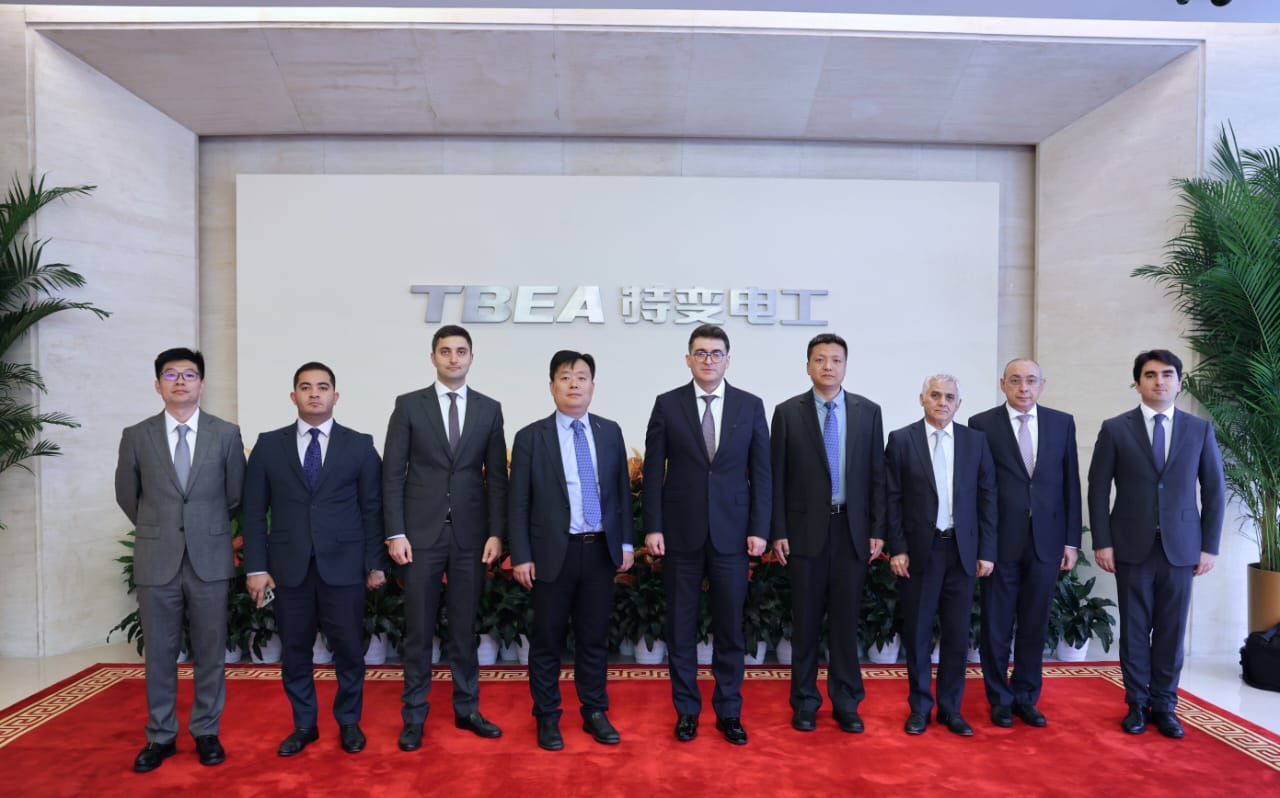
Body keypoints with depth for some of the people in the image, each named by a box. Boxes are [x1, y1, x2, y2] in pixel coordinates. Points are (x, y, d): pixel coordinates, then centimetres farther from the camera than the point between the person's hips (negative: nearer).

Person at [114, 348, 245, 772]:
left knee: (210, 653, 8)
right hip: (157, 561, 1)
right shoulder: (136, 436, 1)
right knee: (159, 653, 9)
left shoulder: (226, 434, -1)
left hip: (210, 560, 0)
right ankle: (161, 736, 24)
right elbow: (127, 496, 13)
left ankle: (206, 733, 21)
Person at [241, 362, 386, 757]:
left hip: (343, 565, -1)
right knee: (295, 650, 10)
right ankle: (304, 725, 28)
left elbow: (372, 509, 2)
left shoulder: (360, 445, 3)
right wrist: (256, 566, -1)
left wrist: (375, 563, -2)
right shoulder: (269, 445, 6)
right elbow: (254, 511, 5)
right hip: (289, 567, 1)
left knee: (349, 649, 5)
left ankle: (349, 722, 25)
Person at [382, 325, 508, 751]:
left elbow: (497, 476, 5)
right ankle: (414, 717, 20)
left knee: (464, 628, 10)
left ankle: (467, 709, 25)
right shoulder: (409, 405, 2)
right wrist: (395, 533, -7)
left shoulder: (489, 409, 6)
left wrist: (496, 533, -2)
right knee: (419, 630, 6)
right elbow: (393, 474, -1)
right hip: (422, 533, -1)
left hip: (470, 535, 2)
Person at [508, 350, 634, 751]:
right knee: (548, 640, 8)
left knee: (594, 637, 12)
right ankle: (547, 717, 24)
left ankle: (595, 712, 27)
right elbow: (519, 503, -3)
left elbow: (622, 490, 9)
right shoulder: (530, 437, -3)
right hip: (553, 552, -2)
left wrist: (625, 542, 6)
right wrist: (521, 556, -7)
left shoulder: (610, 432, 6)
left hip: (601, 550, 3)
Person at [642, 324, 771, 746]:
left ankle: (728, 711, 23)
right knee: (681, 625, 9)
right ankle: (686, 710, 24)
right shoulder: (667, 405, 1)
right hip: (681, 532, 0)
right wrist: (652, 527, -5)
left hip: (732, 532, 1)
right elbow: (653, 471, 0)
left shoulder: (750, 406, 3)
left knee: (729, 626, 8)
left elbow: (761, 472, 3)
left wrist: (759, 529, -3)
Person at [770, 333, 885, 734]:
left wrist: (878, 530, 1)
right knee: (806, 620, 7)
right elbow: (777, 477, -1)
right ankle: (805, 701, 20)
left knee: (846, 619, 8)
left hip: (852, 530, 1)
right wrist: (778, 532, -5)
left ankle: (846, 703, 21)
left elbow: (877, 475, 5)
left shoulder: (868, 411, 5)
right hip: (806, 529, -1)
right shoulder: (788, 412, 0)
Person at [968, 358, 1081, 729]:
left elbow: (1071, 484, 7)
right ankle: (1000, 700, 23)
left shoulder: (1062, 423, 6)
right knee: (997, 626, 7)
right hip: (1000, 541, -2)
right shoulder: (982, 424, -3)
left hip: (1046, 541, 2)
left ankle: (1026, 698, 27)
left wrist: (1072, 540, 3)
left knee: (1034, 625, 11)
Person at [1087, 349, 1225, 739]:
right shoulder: (1115, 429, 0)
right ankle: (1137, 705, 19)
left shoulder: (1200, 430, 5)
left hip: (1181, 547, 1)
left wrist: (1209, 546, 1)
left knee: (1171, 630, 7)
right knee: (1135, 629, 6)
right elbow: (1098, 489, 0)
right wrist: (1102, 542, -5)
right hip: (1132, 546, -1)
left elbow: (1215, 491, 7)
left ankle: (1164, 706, 21)